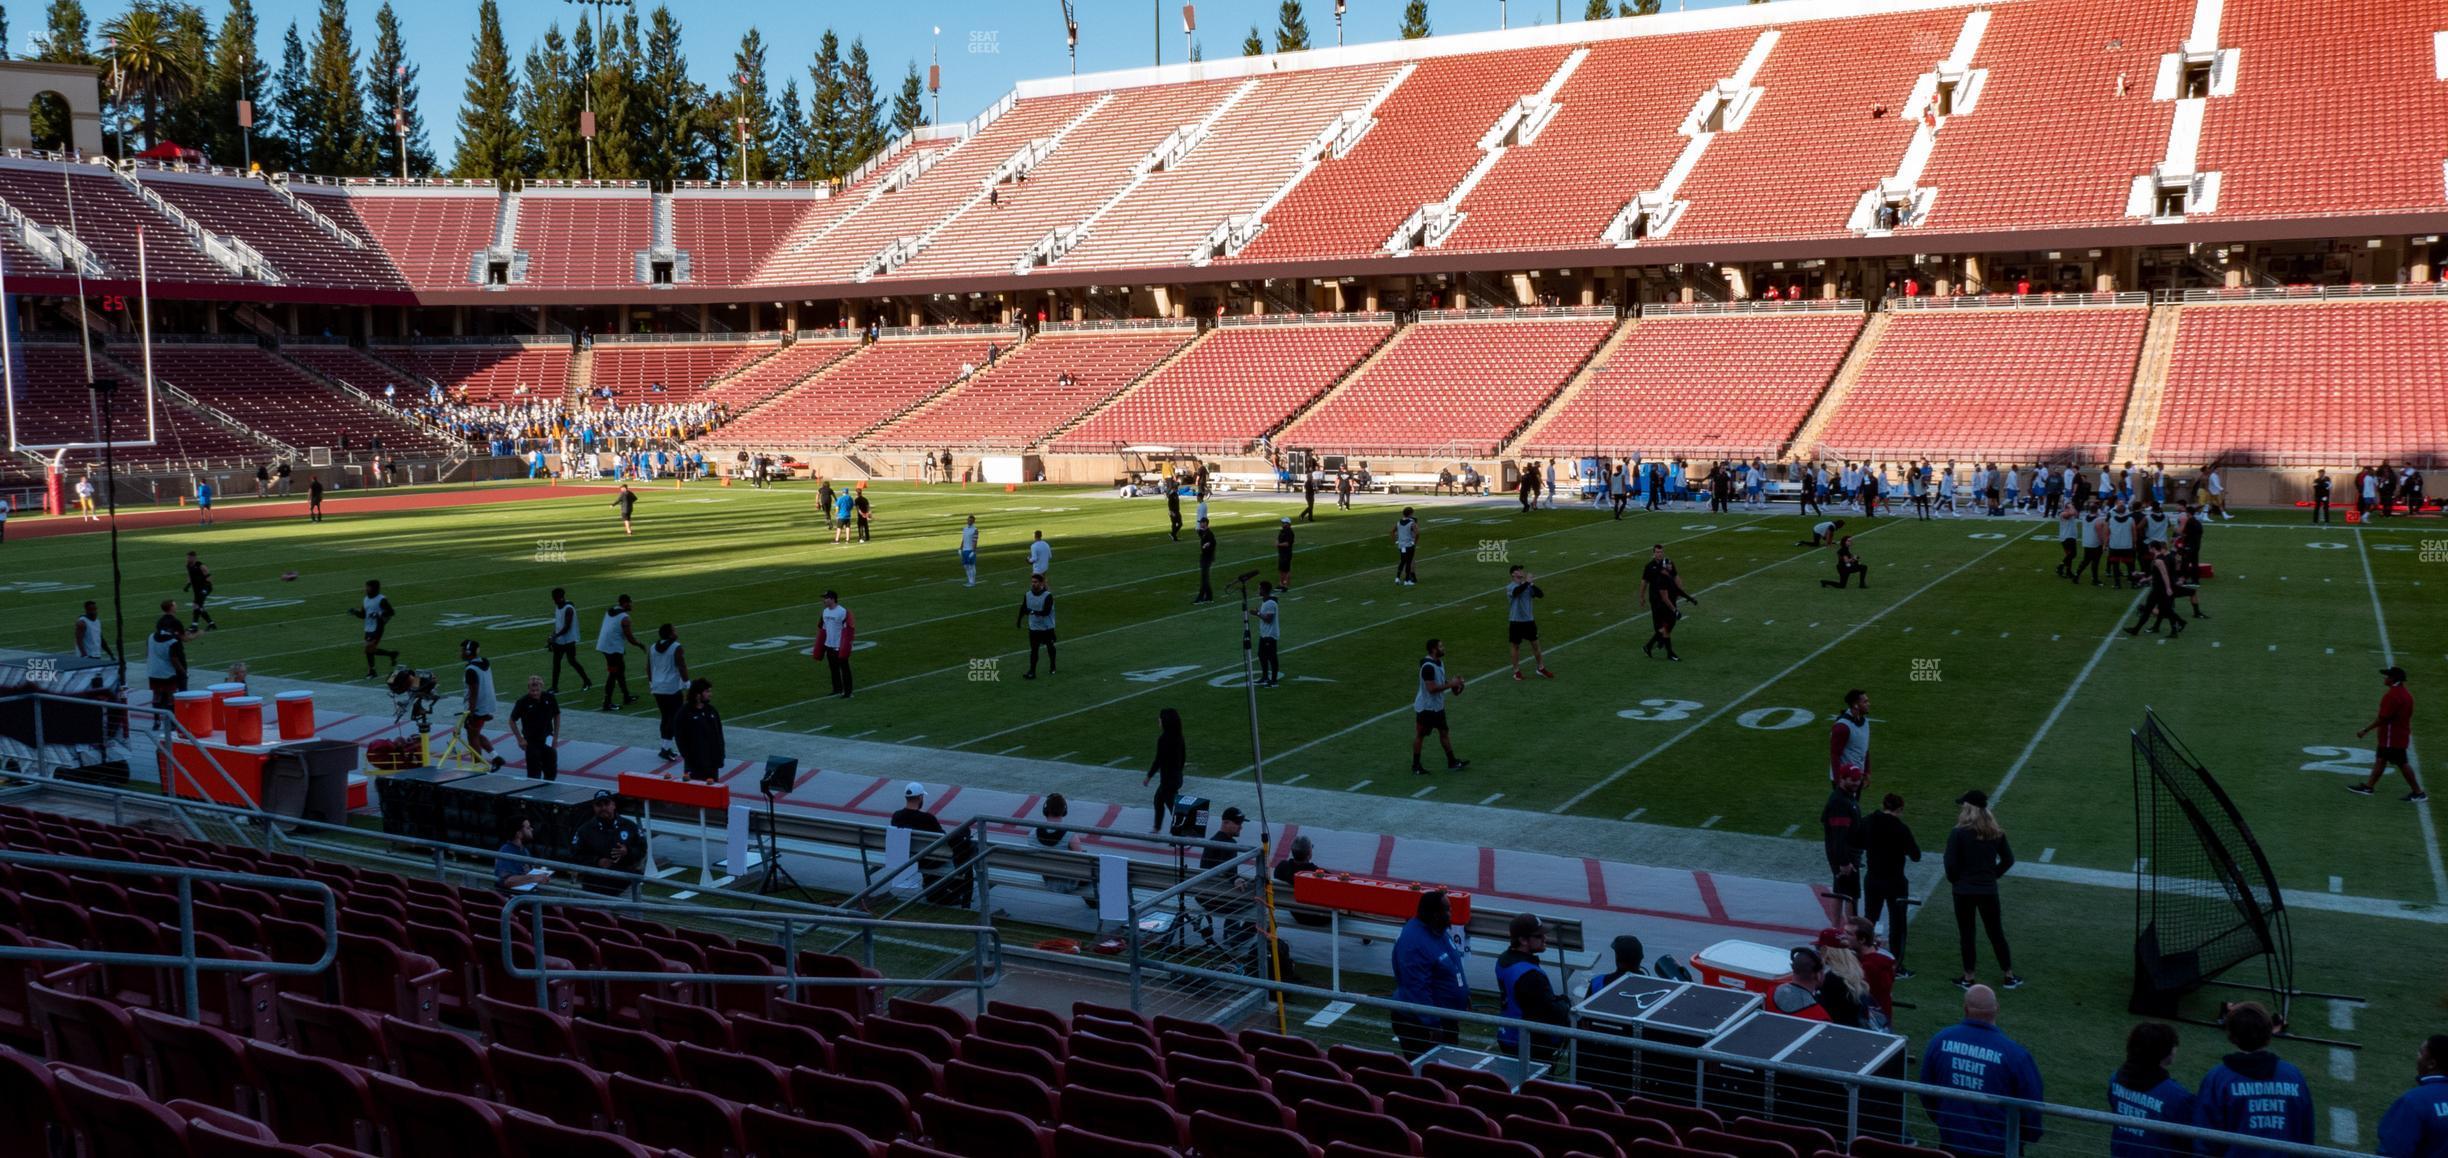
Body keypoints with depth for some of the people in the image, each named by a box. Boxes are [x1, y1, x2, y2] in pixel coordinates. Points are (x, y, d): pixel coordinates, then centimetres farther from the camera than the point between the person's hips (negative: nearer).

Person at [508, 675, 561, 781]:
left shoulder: (550, 698, -8)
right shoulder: (523, 702, -15)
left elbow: (557, 715, 8)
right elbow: (512, 721, -2)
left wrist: (556, 736, 4)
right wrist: (520, 739, -6)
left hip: (547, 739, 2)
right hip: (531, 742, -2)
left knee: (551, 772, 5)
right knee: (534, 773, -2)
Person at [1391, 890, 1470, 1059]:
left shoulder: (1438, 930, 2)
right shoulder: (1414, 943, -29)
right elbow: (1417, 990, -29)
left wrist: (1464, 994, 22)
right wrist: (1432, 1025, -27)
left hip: (1445, 1017, 10)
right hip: (1419, 1024, -10)